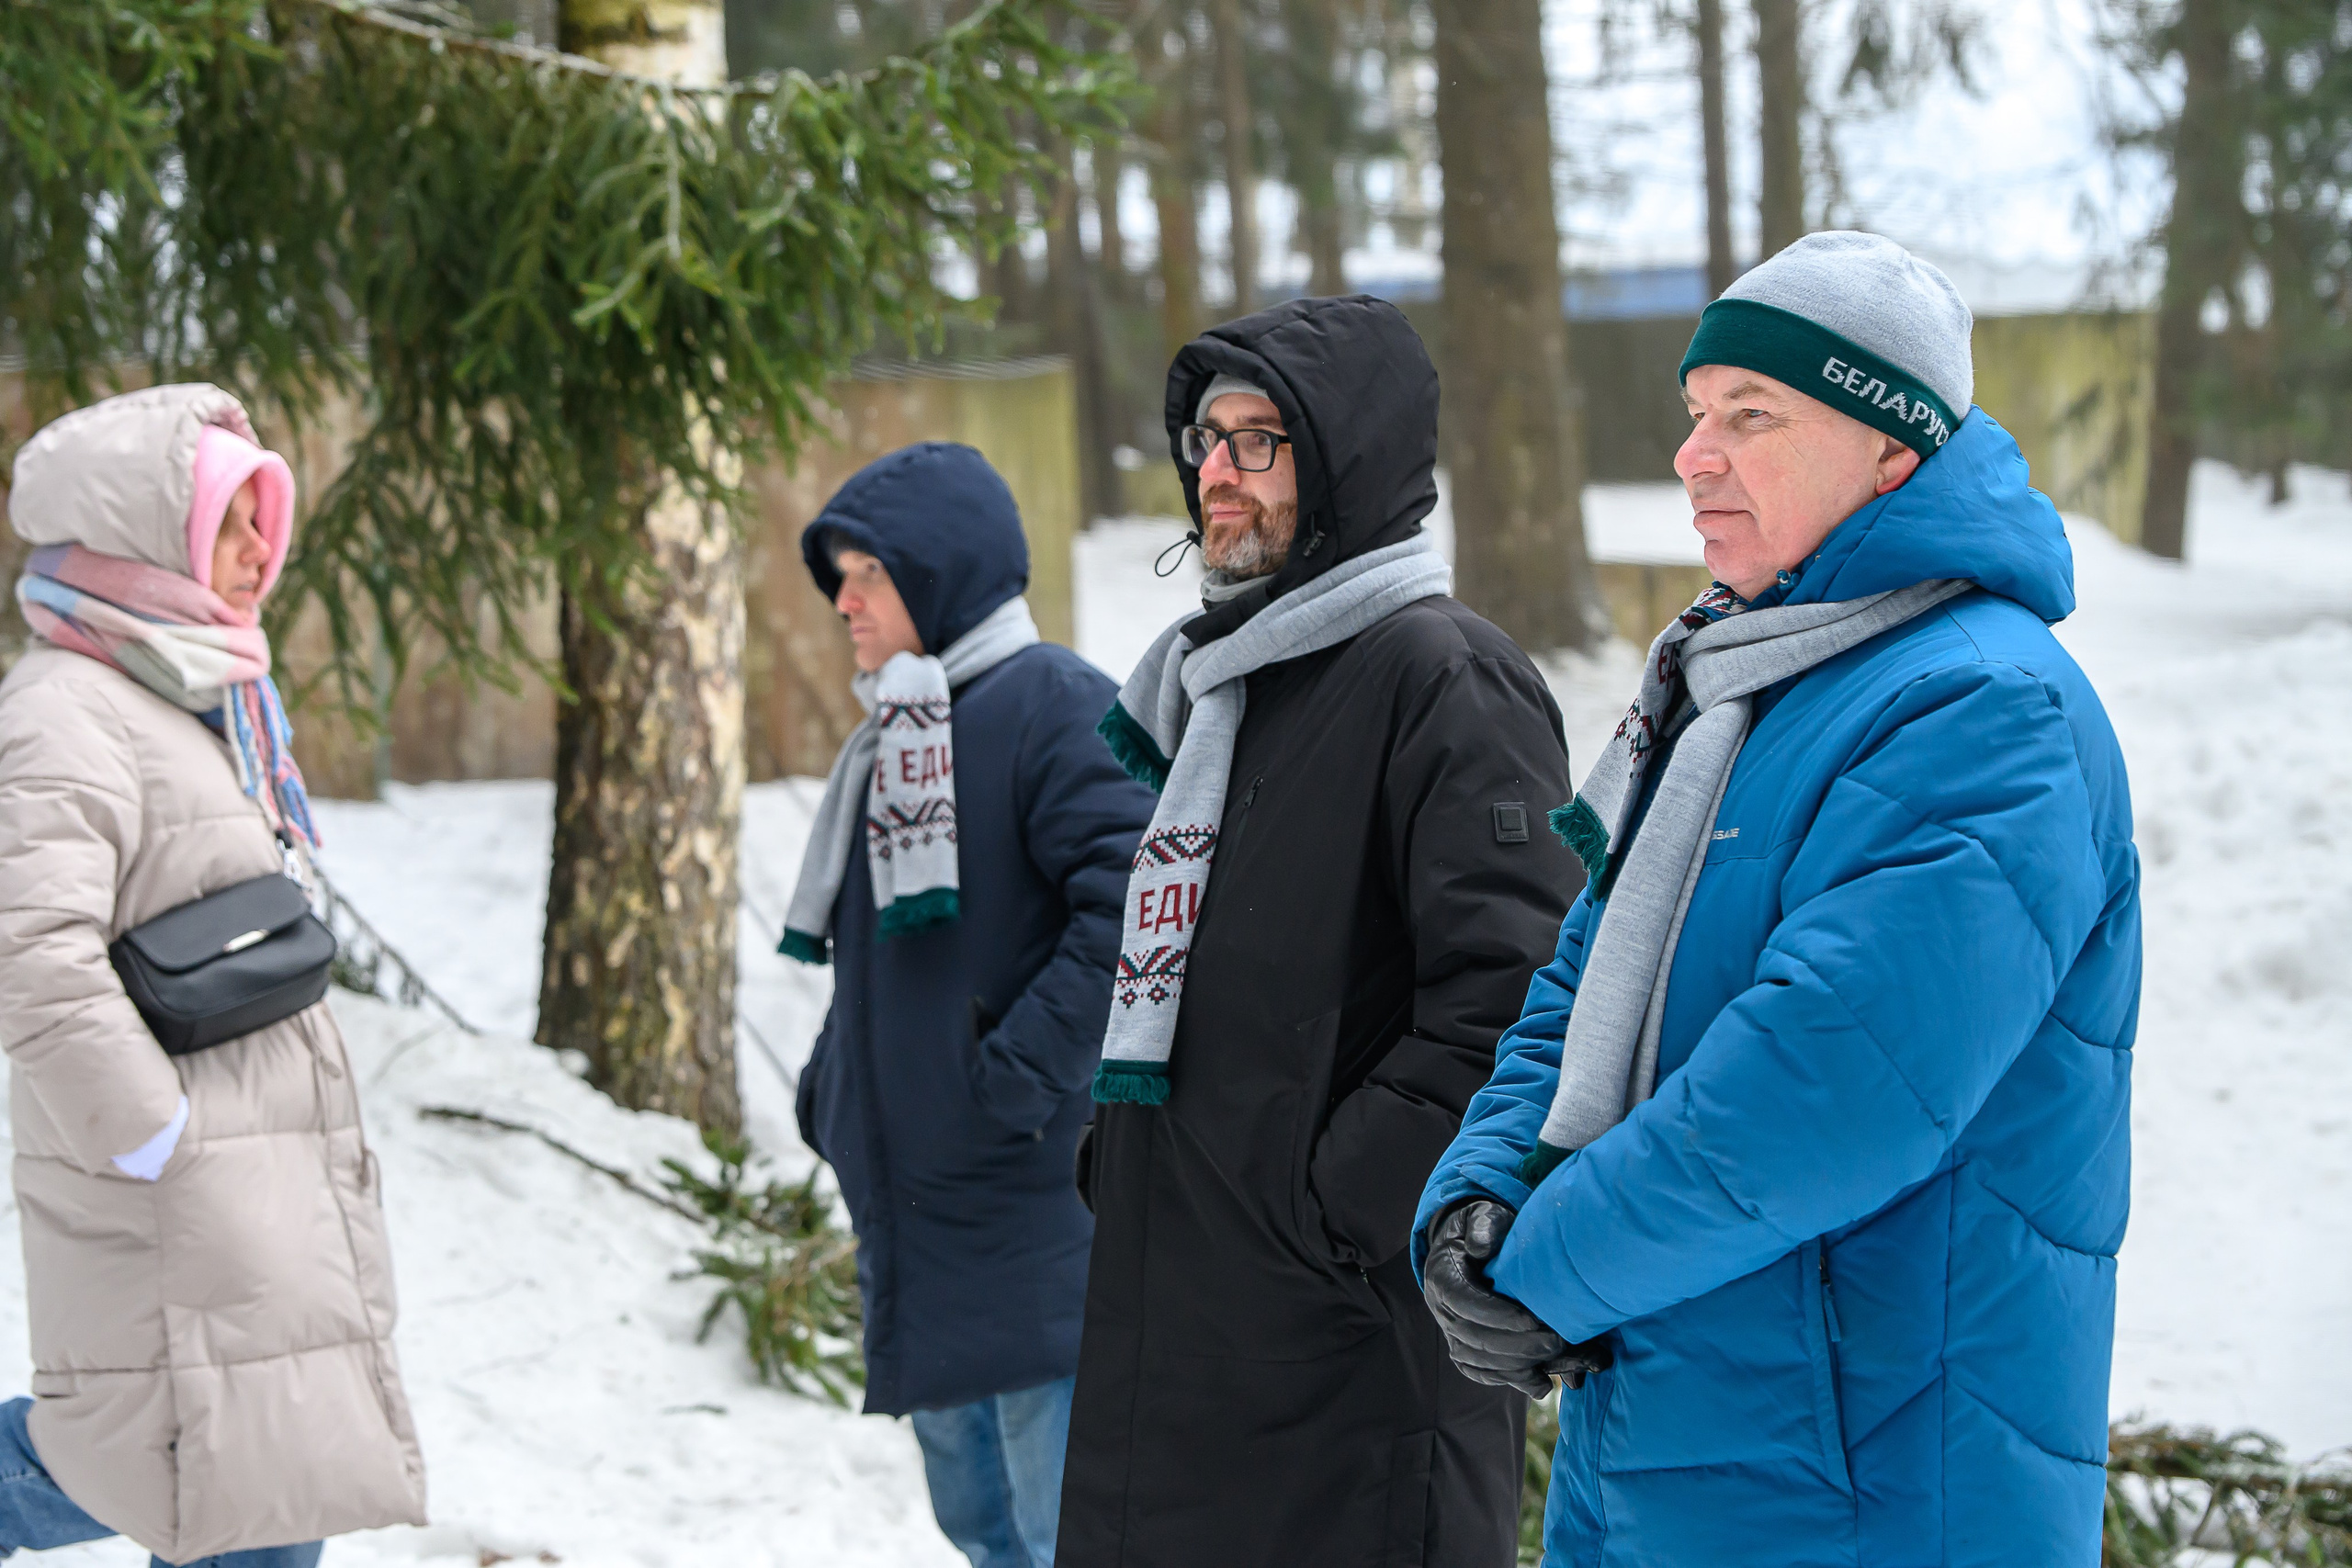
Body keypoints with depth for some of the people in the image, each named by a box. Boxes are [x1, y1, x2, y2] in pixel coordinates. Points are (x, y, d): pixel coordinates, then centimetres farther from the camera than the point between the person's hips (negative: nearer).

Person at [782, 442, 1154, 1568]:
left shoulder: (1054, 704, -11)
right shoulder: (893, 736, 18)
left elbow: (1134, 905, -22)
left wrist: (1022, 1070, -23)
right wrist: (835, 1088, 12)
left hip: (1038, 1215, -9)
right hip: (919, 1225, 9)